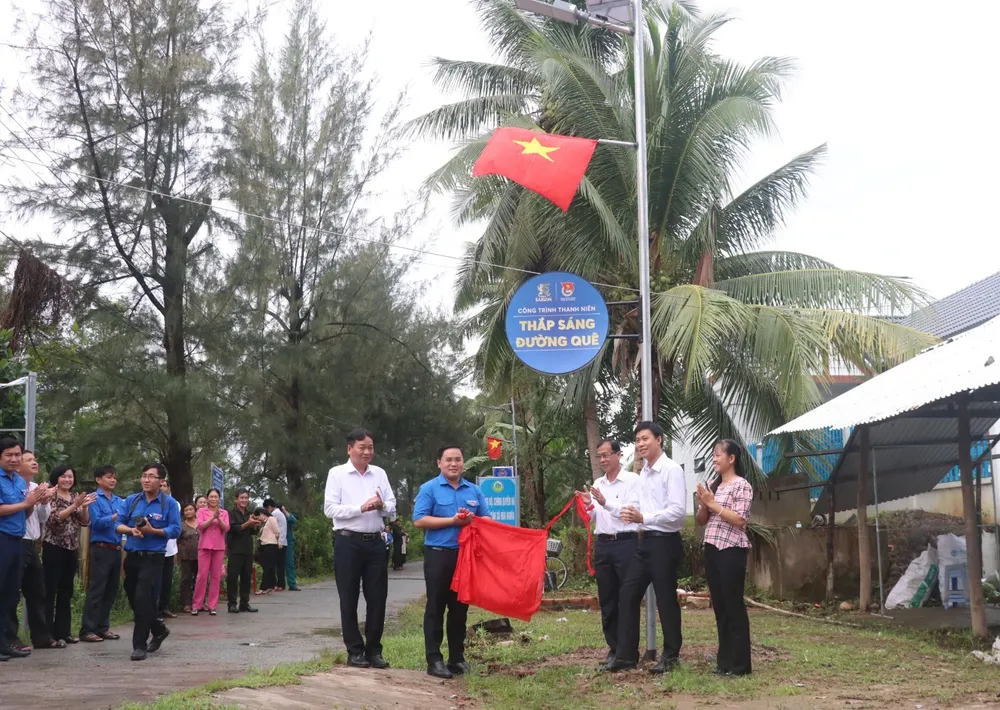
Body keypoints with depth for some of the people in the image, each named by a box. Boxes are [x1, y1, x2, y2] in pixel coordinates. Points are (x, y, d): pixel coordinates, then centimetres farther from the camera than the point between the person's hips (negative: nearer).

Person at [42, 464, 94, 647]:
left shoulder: (75, 497, 13)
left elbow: (84, 522, 9)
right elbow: (54, 518, -18)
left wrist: (85, 506, -9)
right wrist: (75, 506, -24)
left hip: (72, 549, 7)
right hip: (54, 548, -7)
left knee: (66, 591, 10)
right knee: (50, 591, -7)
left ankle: (63, 631, 16)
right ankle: (47, 634, -7)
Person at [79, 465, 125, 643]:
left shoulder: (120, 501, 13)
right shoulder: (94, 499, -4)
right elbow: (97, 522, -14)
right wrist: (115, 517, -19)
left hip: (117, 550, 6)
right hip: (101, 549, -6)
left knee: (111, 590, 9)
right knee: (96, 590, -6)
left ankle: (103, 627, 17)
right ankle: (87, 630, -4)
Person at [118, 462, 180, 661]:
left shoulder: (169, 503, -5)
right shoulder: (131, 500, 7)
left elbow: (175, 531, -7)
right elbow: (119, 524, 7)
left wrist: (152, 530, -20)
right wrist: (132, 530, -14)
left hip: (153, 558, -5)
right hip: (132, 556, 5)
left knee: (143, 601, -11)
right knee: (134, 600, 15)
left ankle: (140, 645, -3)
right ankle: (158, 629, 38)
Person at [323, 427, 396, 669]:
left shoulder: (379, 474, 11)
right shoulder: (337, 474, -1)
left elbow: (392, 508, 10)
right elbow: (330, 509, -10)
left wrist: (382, 505, -13)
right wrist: (361, 508, -19)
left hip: (375, 542, 4)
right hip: (348, 542, -4)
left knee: (377, 598, 5)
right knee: (349, 600, 4)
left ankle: (374, 650, 15)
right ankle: (355, 651, 12)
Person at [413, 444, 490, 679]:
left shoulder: (474, 490, 12)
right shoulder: (429, 489, -2)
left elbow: (487, 519, 13)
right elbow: (419, 520, -11)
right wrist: (452, 521, -15)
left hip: (466, 555, 4)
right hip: (438, 554, -4)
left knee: (460, 608, 10)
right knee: (436, 608, -2)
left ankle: (457, 657, 17)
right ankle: (434, 660, 0)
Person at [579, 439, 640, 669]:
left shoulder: (632, 480, -5)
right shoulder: (597, 484, 13)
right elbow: (591, 519, 13)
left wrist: (605, 502, -25)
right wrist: (587, 505, -7)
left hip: (625, 544, -6)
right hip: (602, 545, 6)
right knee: (606, 599, 8)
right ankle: (614, 647, 16)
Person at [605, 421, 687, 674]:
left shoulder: (672, 470, -13)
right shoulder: (643, 472, 13)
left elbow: (678, 511, -21)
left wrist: (643, 517, -23)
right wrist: (634, 515, -2)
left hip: (664, 543, -8)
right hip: (645, 541, 9)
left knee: (666, 600, 2)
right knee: (628, 595, 7)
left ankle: (671, 656, 15)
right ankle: (625, 655, 13)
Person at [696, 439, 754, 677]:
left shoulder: (742, 485, -7)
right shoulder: (714, 486, 15)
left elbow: (739, 520, -16)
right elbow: (700, 521, 17)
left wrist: (713, 503, -15)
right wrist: (703, 504, -2)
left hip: (731, 551, -8)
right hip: (712, 550, 8)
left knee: (734, 606, -4)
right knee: (720, 606, 10)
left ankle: (739, 664, 2)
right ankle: (724, 660, 16)